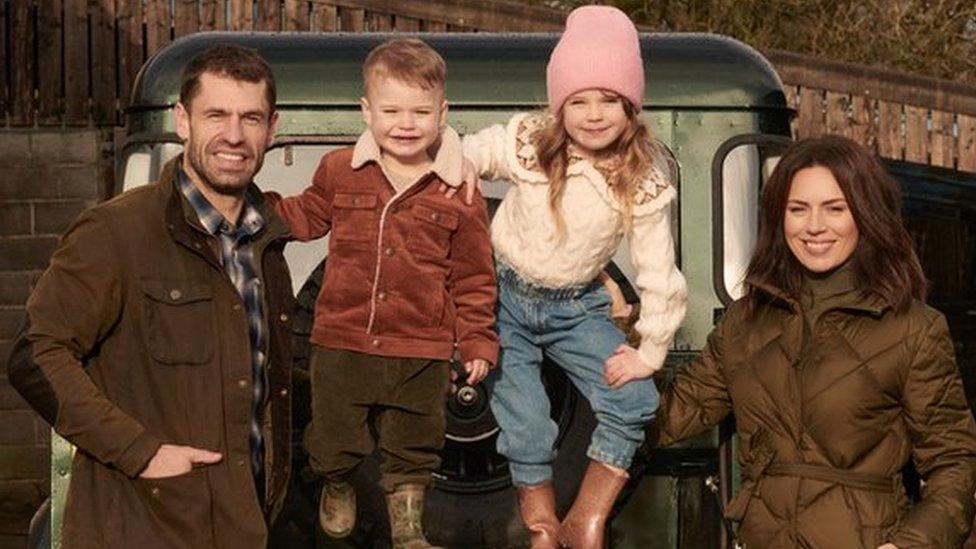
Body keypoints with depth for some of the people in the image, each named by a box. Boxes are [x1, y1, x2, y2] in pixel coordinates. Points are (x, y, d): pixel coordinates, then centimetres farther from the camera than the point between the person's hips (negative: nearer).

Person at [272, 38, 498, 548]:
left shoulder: (458, 191, -6)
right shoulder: (340, 171, -3)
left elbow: (473, 275, 2)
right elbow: (306, 218, 17)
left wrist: (478, 341, 2)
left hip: (420, 352, -1)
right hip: (341, 339, 1)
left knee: (412, 448, 14)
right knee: (334, 436, 16)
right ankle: (337, 487, 48)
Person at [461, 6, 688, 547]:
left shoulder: (646, 178, -13)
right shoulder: (526, 142, -15)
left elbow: (658, 270, -8)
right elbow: (462, 155, -1)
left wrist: (651, 351, -6)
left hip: (577, 307, 2)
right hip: (505, 298, -1)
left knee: (635, 402, -13)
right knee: (525, 428, -6)